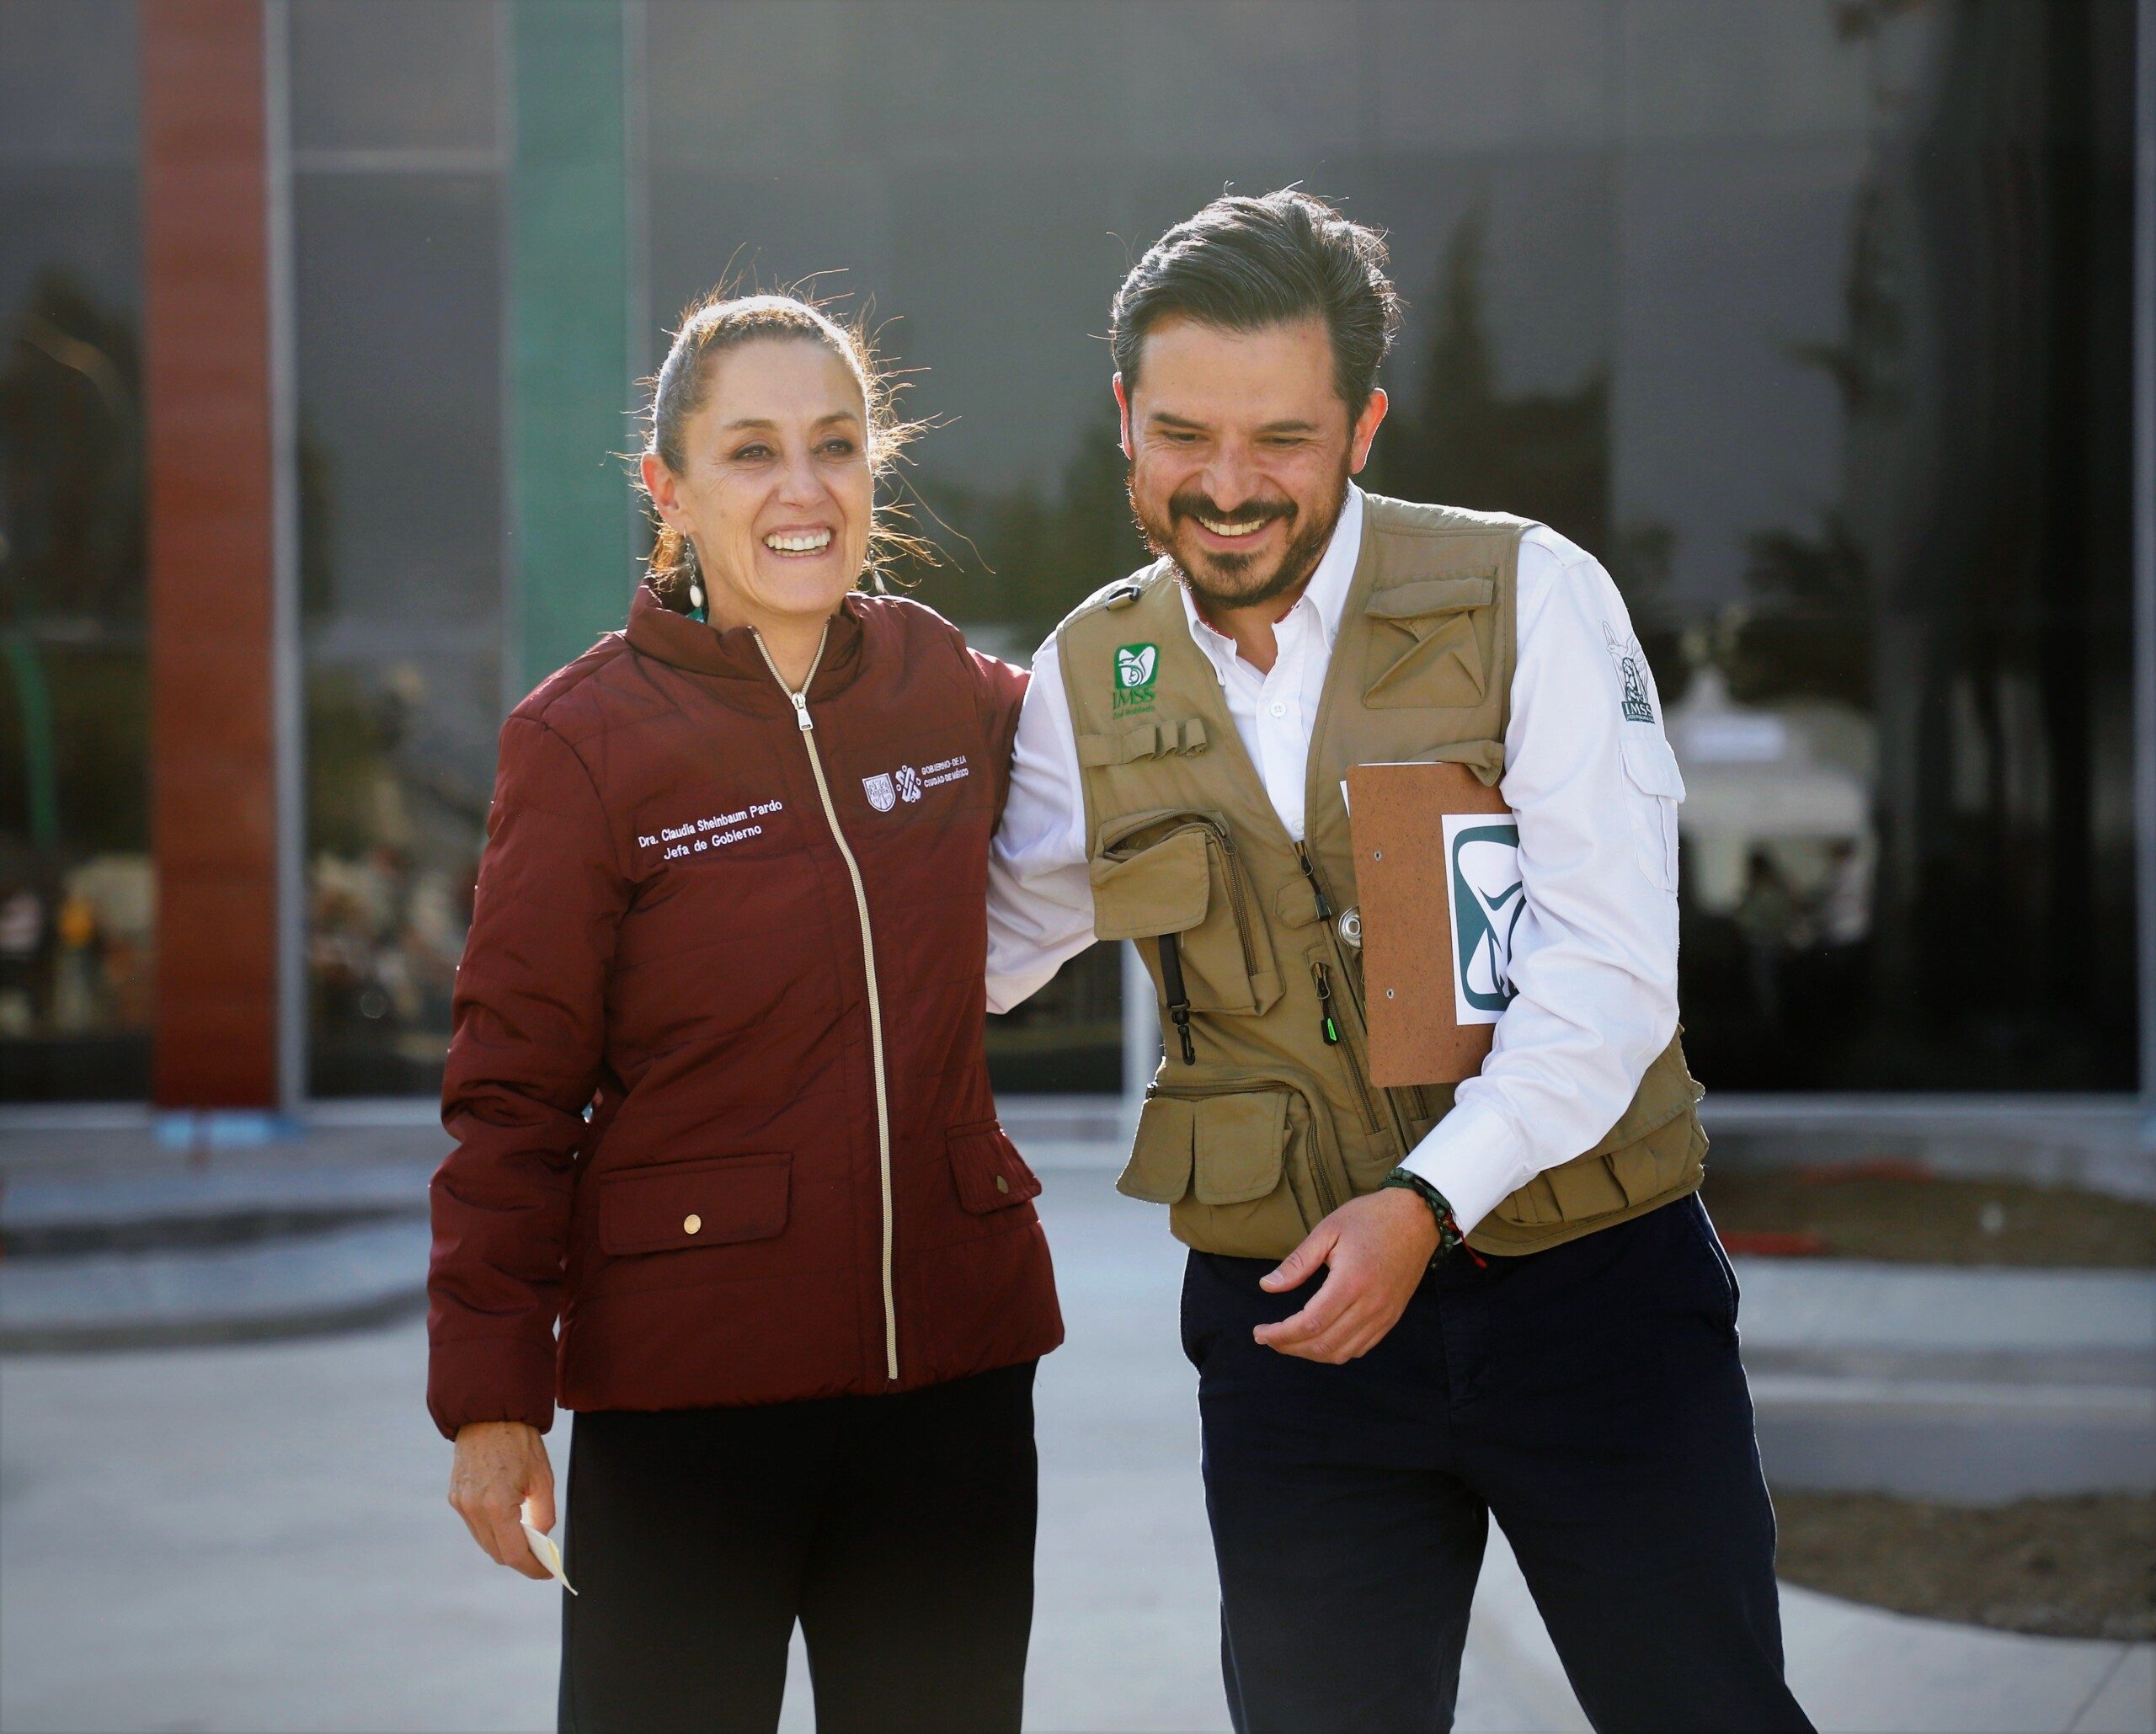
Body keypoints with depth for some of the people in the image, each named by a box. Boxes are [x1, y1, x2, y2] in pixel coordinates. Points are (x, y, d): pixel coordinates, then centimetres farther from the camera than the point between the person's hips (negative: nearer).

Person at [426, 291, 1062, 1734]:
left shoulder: (947, 687, 5)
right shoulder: (585, 740, -6)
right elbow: (515, 1093, -5)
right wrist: (492, 1396, -7)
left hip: (953, 1363, 4)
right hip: (688, 1384, -4)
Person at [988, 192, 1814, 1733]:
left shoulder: (1527, 596, -8)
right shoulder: (1091, 680, 3)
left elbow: (1610, 968, -14)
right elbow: (982, 947, 17)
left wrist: (1428, 1197, -25)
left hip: (1595, 1291, -2)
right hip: (1295, 1316, 3)